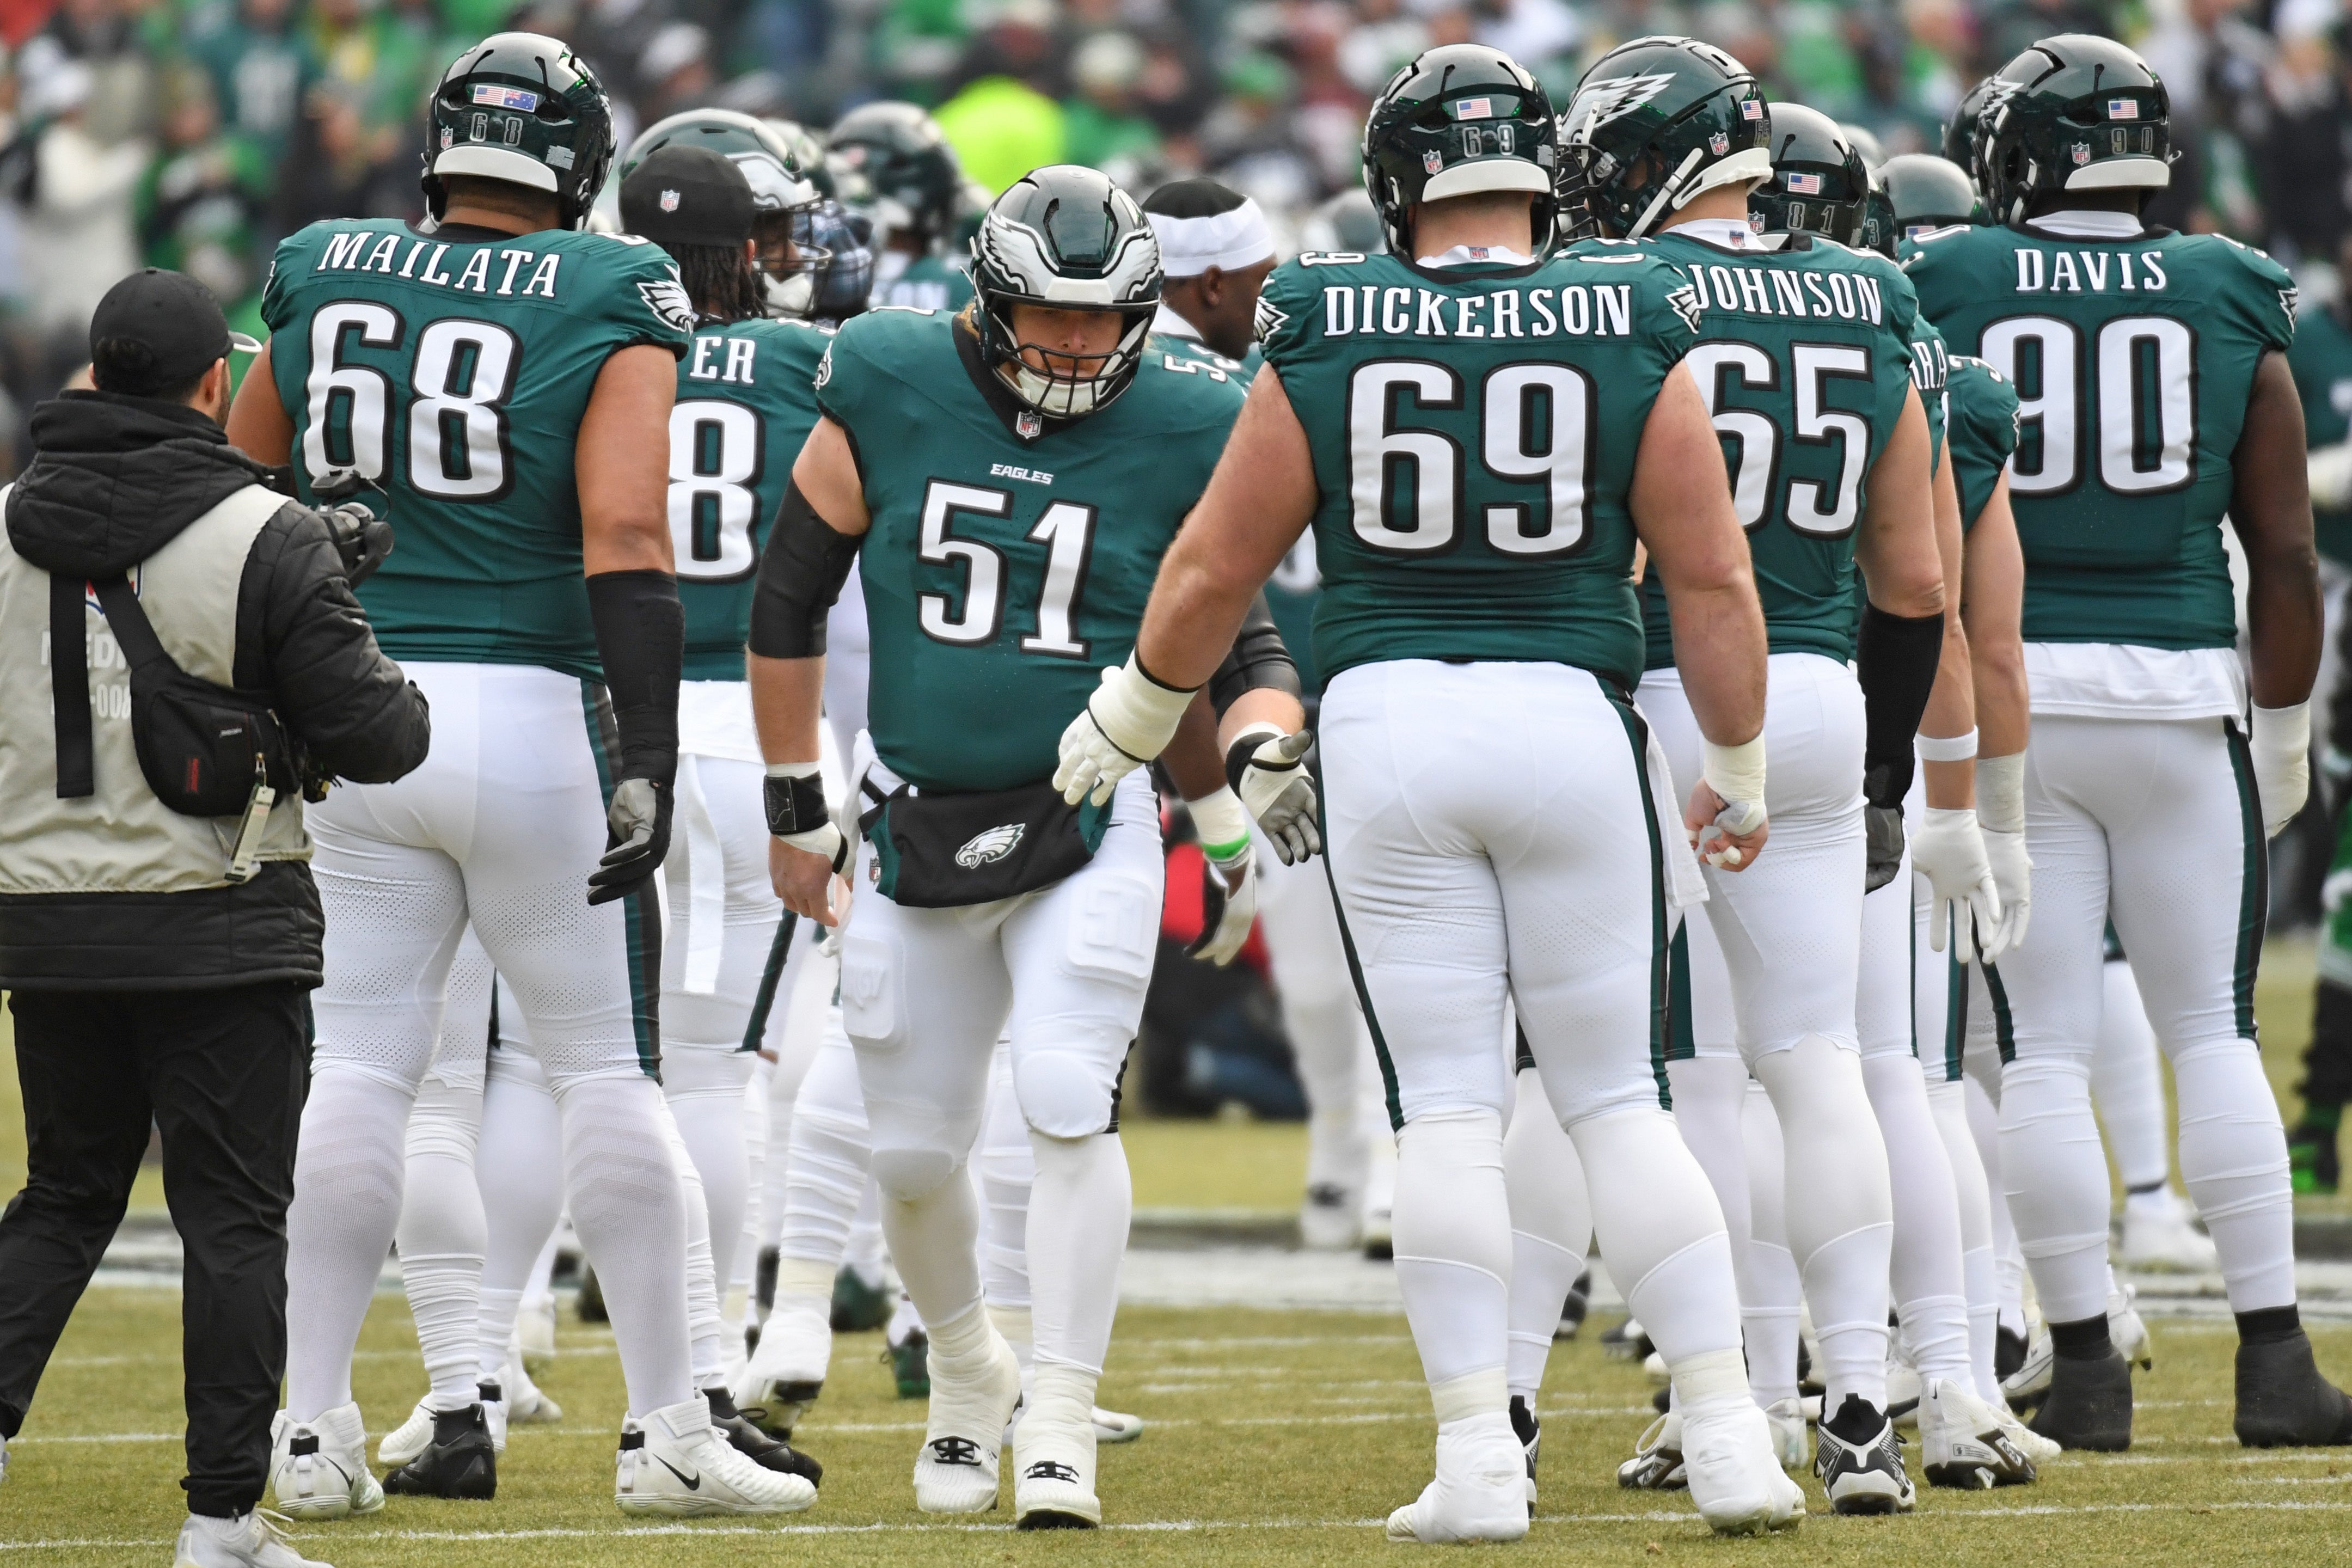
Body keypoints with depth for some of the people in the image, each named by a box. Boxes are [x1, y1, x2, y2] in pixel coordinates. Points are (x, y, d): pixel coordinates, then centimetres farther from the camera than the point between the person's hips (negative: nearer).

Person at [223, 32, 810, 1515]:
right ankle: (667, 1432, 7)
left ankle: (313, 1428, 9)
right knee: (608, 1073, 5)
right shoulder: (611, 306, -6)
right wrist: (646, 760, -15)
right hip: (531, 718, -3)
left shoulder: (322, 278, 6)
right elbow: (624, 540, -15)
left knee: (358, 1072, 9)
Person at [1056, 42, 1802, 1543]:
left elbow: (1217, 566, 7)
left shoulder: (1326, 337, 0)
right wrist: (1739, 773, 16)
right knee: (1619, 1098, 7)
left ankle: (1478, 1460, -1)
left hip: (1388, 723, 0)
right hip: (1573, 719, 0)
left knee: (1448, 1106, 3)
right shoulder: (1634, 340, 0)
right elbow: (1714, 582, 2)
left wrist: (1135, 717, 24)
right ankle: (1728, 1441, 2)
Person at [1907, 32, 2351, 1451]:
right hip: (2176, 694, 1)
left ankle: (2087, 1366, 5)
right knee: (2215, 1034, 8)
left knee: (2044, 1051, 4)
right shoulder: (2231, 308, 4)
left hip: (2001, 695, -1)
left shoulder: (1942, 295, 0)